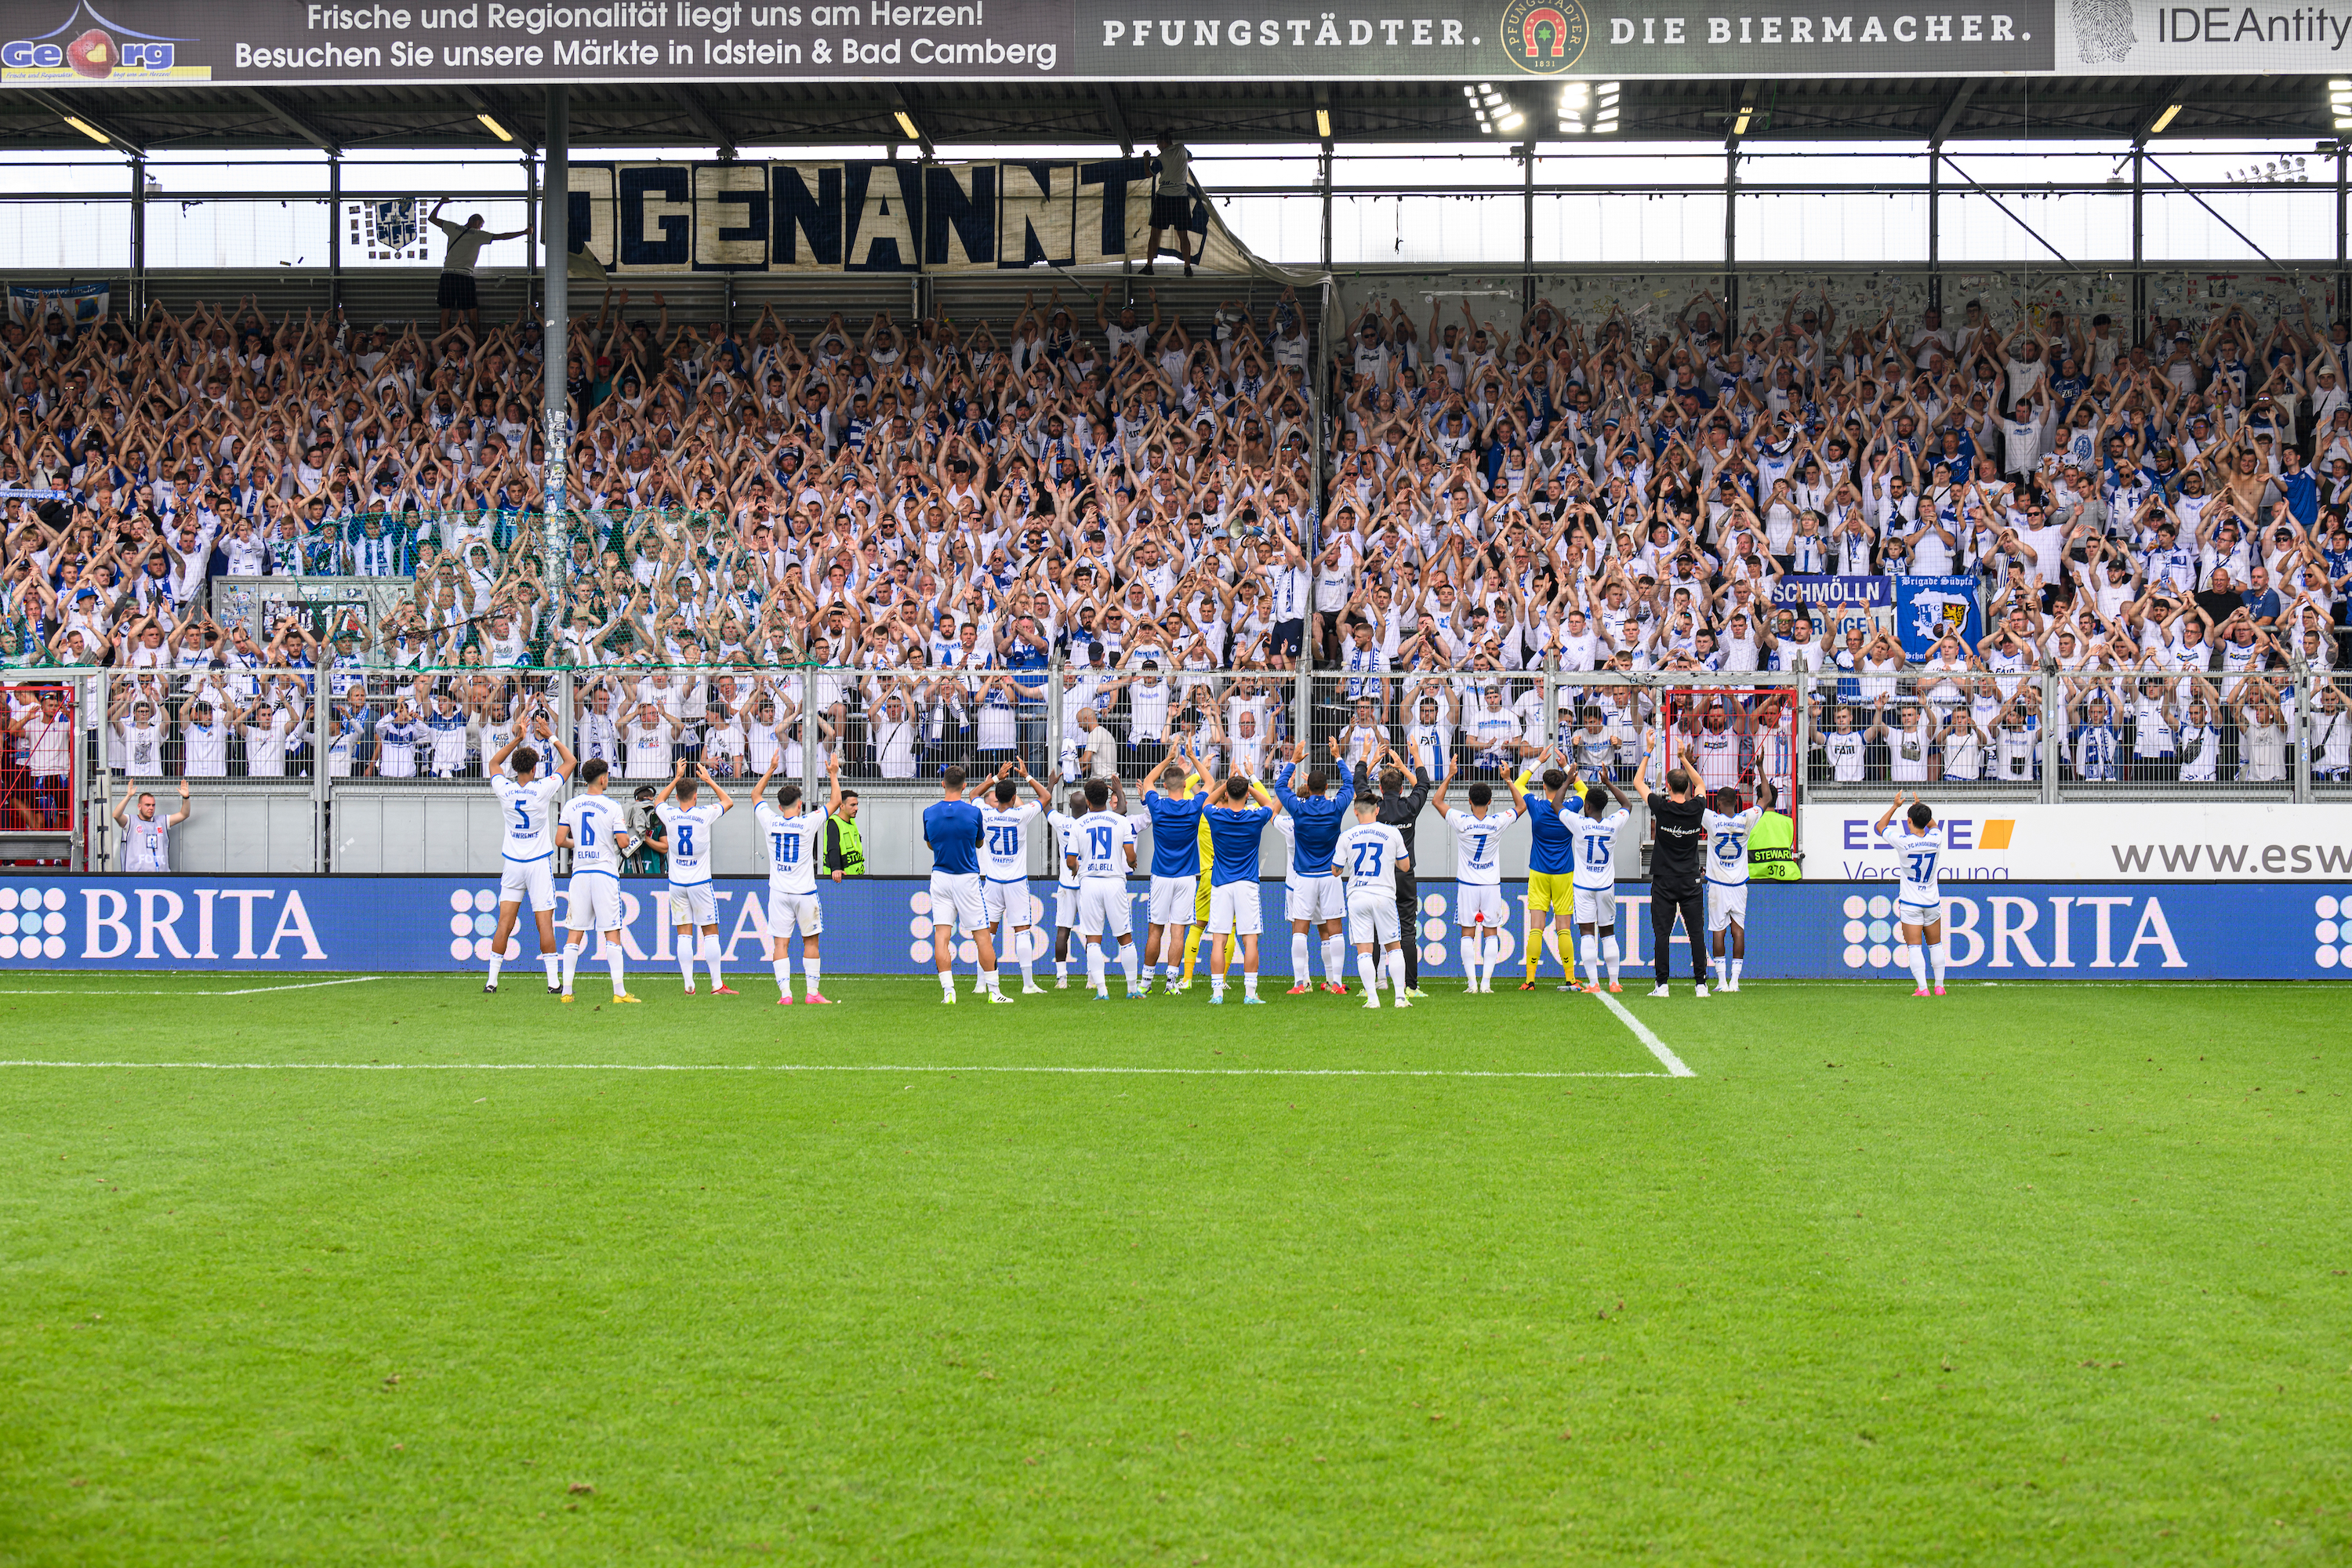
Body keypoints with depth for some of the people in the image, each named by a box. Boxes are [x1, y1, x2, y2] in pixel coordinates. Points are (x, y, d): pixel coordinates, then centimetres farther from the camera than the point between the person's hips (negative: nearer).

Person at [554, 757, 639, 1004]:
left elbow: (560, 840, 2)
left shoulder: (571, 805, 5)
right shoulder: (612, 806, -6)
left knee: (574, 933, 6)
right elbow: (623, 842, -10)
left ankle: (567, 990, 4)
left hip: (579, 873, 3)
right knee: (612, 933, -2)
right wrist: (623, 829, 11)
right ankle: (619, 991, -6)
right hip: (605, 872, -3)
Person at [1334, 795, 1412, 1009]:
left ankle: (1372, 997, -8)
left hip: (1357, 897, 0)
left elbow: (1336, 870, 5)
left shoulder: (1347, 837, -1)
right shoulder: (1392, 833, -1)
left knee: (1364, 950, 1)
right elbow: (1404, 865, 9)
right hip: (1384, 895, 0)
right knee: (1393, 947, 11)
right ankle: (1400, 996, 5)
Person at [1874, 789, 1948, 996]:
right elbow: (1933, 825, 22)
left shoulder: (1903, 841, -16)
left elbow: (1880, 827, 2)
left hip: (1910, 903, -4)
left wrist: (1895, 806, 8)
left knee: (1915, 947, -4)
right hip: (1932, 901, 4)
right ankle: (1939, 986, 19)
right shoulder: (1935, 839, -5)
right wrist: (1921, 807, 25)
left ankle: (1922, 988, -12)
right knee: (1935, 945, 15)